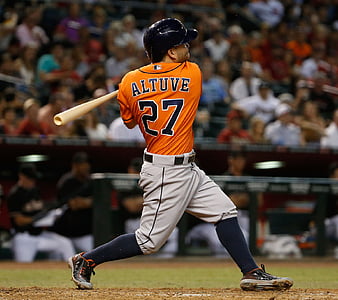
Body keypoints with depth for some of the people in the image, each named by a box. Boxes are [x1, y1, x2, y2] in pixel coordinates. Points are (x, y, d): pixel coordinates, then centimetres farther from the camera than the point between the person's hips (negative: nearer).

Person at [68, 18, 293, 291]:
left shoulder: (129, 84, -2)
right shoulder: (192, 74, -13)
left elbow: (129, 122, 12)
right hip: (167, 173, -8)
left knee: (225, 211, 11)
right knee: (149, 241, -2)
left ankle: (252, 273, 11)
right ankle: (86, 260, 5)